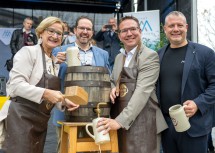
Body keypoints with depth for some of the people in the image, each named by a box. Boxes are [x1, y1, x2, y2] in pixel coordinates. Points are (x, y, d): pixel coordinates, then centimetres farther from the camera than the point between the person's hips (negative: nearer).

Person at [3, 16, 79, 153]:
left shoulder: (56, 61, 13)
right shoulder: (28, 51, -8)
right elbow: (15, 84, -19)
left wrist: (63, 102, -2)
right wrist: (45, 93, -28)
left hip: (41, 120, 8)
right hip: (22, 118, -8)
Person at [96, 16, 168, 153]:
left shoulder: (150, 56, -9)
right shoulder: (119, 57, 13)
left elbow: (142, 91, -19)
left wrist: (120, 121, -26)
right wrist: (113, 89, -3)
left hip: (143, 122, -6)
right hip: (119, 120, 6)